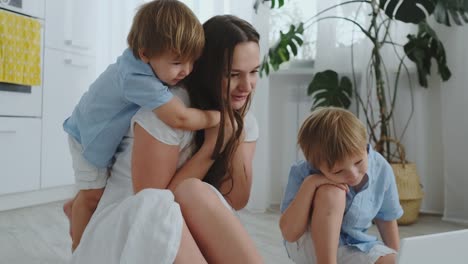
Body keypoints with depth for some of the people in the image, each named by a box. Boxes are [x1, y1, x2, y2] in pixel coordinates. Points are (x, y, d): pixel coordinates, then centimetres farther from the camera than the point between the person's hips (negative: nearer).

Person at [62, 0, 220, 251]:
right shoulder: (139, 80, -46)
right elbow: (180, 118, -53)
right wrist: (216, 117, -38)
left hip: (114, 134, 8)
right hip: (89, 134, -8)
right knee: (93, 193, 0)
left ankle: (74, 208, 43)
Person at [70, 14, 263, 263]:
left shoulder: (244, 121, -2)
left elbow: (237, 201, -4)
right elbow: (152, 203, -20)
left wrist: (234, 136, -17)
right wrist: (212, 146, -23)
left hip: (187, 230, 5)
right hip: (126, 227, -4)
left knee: (195, 192, -30)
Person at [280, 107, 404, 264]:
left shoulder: (381, 170, -16)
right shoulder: (304, 174, -25)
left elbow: (387, 220, 2)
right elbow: (289, 234, -28)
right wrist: (309, 185, -36)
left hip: (354, 248, 4)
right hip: (309, 248, -4)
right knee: (331, 191, -30)